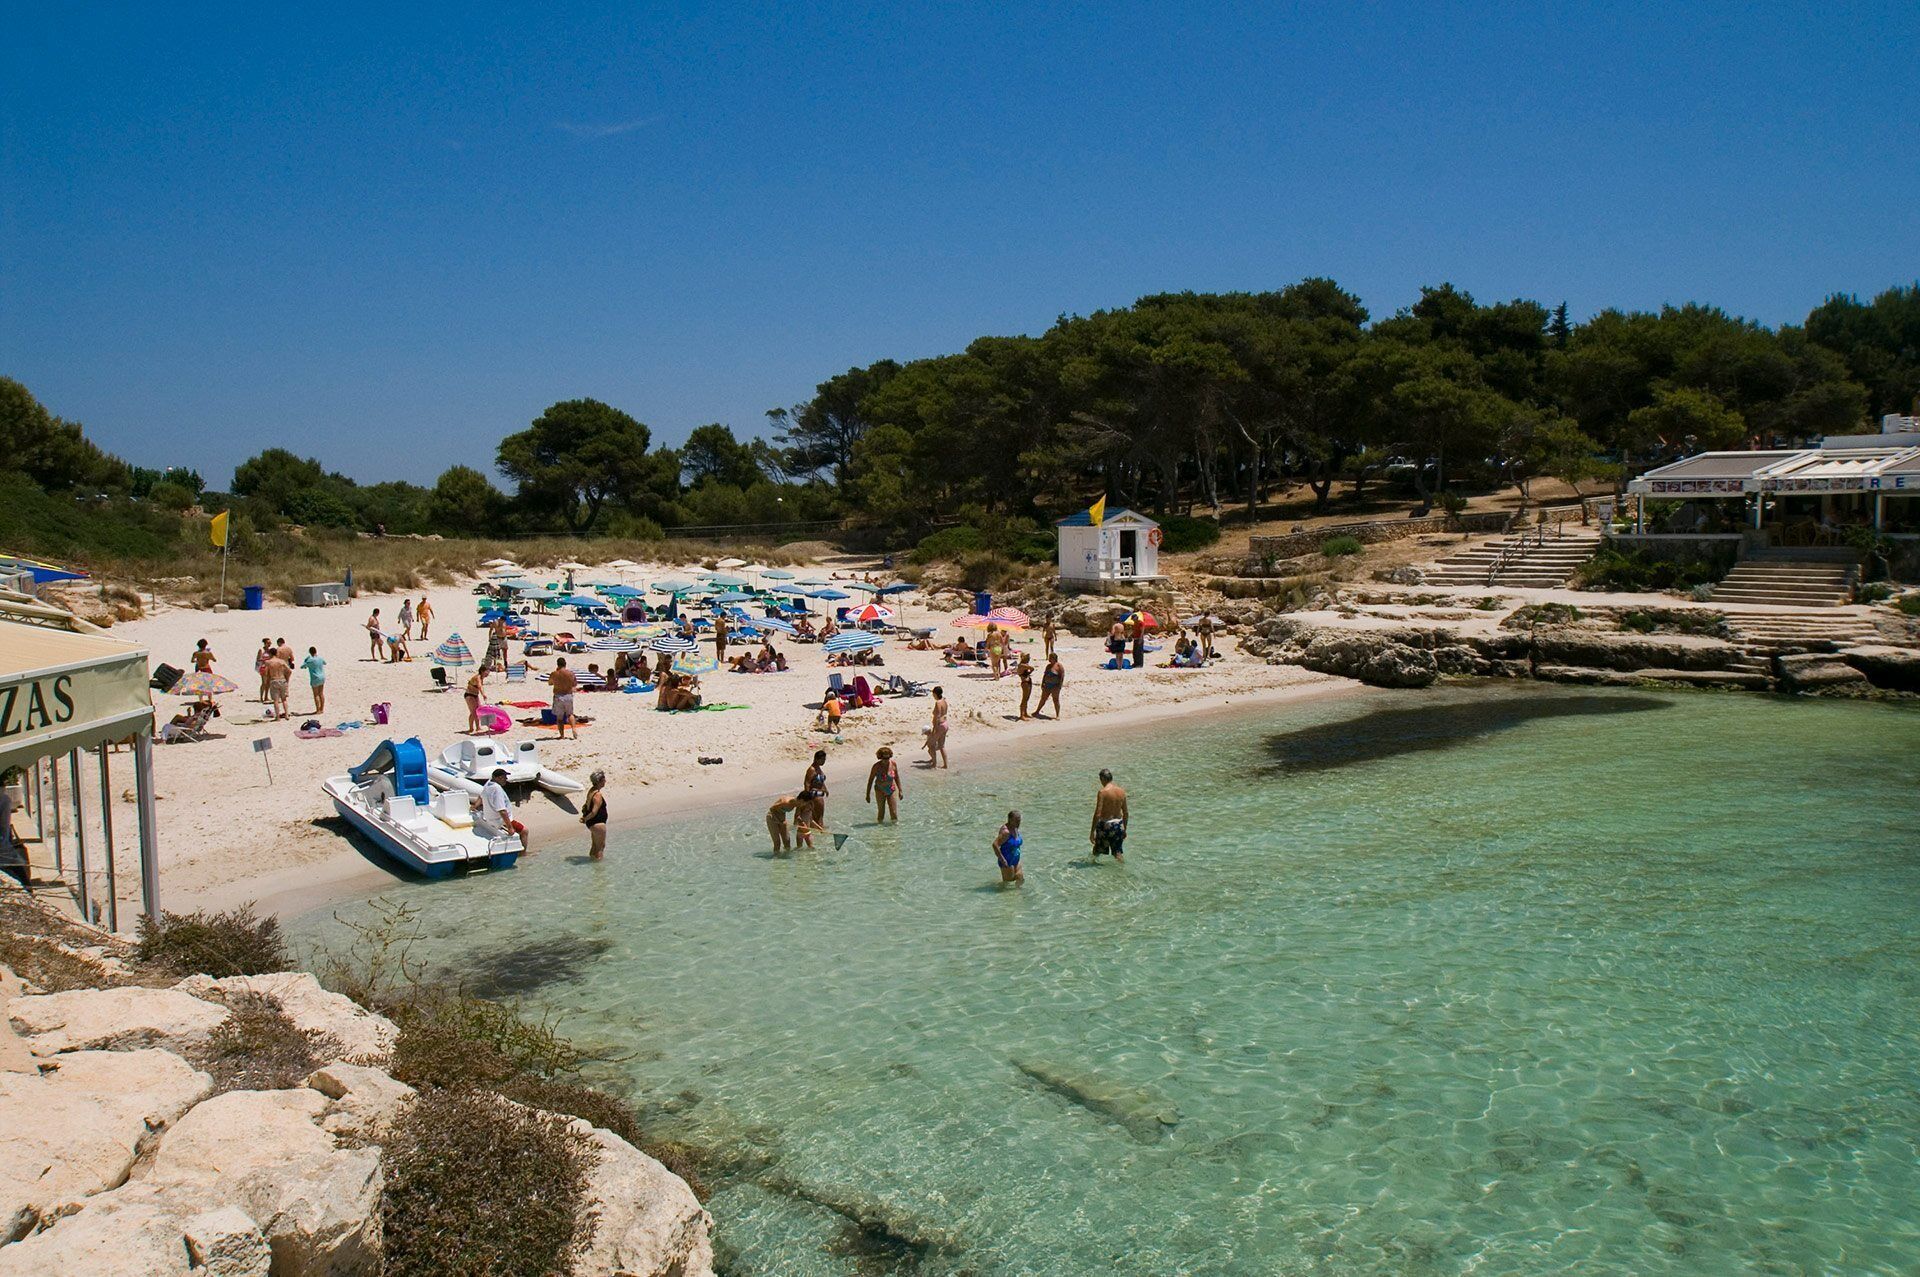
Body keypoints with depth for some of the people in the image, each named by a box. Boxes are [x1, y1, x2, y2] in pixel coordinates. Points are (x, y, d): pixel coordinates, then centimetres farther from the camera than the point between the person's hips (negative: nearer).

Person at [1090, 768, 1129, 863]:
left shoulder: (1102, 792, -16)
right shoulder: (1121, 791, 2)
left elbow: (1097, 814, -19)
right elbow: (1125, 813, 9)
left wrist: (1092, 831, -13)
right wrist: (1124, 829, 21)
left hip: (1105, 825, -5)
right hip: (1118, 824, 5)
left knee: (1097, 852, 13)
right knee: (1118, 853, 13)